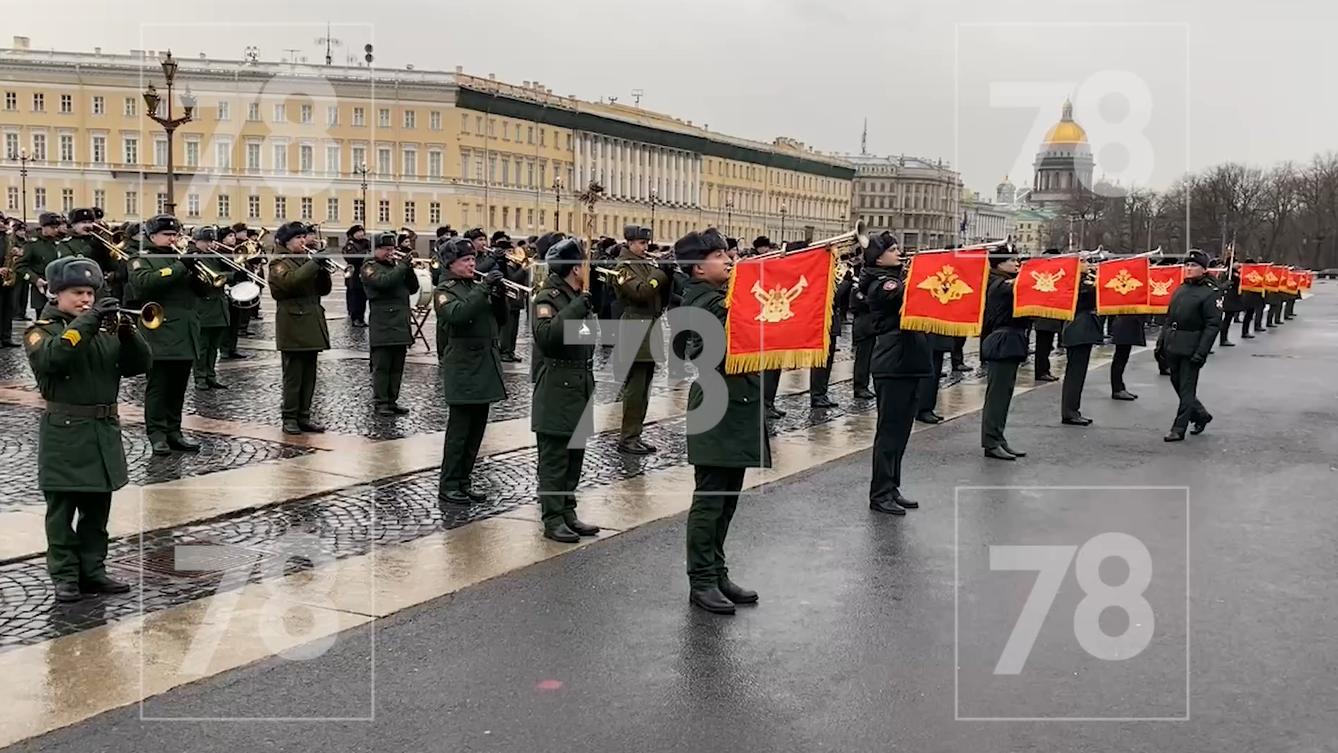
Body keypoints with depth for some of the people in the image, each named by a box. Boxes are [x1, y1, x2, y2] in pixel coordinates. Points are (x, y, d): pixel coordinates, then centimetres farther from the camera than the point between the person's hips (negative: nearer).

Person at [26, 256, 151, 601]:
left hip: (104, 431, 5)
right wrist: (86, 322, -27)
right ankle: (65, 576, 10)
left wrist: (128, 333, -13)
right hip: (65, 433, -5)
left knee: (97, 509, 12)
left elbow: (138, 364, 3)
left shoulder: (104, 330, 12)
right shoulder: (41, 330, -2)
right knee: (62, 510, 2)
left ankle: (93, 570, 21)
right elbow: (53, 357, -25)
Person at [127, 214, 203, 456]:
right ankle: (157, 434, -1)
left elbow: (202, 290, 13)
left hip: (185, 335, 6)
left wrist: (195, 272, -9)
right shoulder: (142, 260, 1)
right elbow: (144, 283, -20)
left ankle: (173, 431, 14)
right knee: (158, 386, -4)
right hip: (160, 336, -6)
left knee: (178, 388, 8)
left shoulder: (182, 257, 20)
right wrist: (180, 267, -21)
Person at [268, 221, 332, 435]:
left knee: (309, 375, 8)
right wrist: (314, 264, -23)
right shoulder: (279, 262, -2)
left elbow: (324, 289, 12)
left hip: (311, 324, 7)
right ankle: (289, 418, 3)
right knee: (293, 375, -4)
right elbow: (290, 280, -24)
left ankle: (304, 417, 13)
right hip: (292, 327, -7)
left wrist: (323, 270, -6)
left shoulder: (307, 258, 19)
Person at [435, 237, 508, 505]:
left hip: (485, 368, 7)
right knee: (459, 429, -3)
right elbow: (457, 314, -27)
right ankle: (448, 487, 5)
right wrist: (483, 289, -26)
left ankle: (463, 482, 19)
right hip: (463, 370, -7)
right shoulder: (444, 291, -6)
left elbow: (500, 320, 12)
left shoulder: (477, 286, 14)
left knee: (476, 430, 10)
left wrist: (499, 295, -5)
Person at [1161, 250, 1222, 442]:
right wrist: (1162, 342, 13)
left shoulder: (1210, 293, -8)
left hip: (1191, 348, -7)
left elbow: (1213, 324, -13)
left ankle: (1179, 429, 3)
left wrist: (1201, 352, -19)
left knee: (1186, 389, -2)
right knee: (1177, 383, 15)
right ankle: (1201, 415, 35)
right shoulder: (1180, 290, 12)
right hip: (1173, 346, 7)